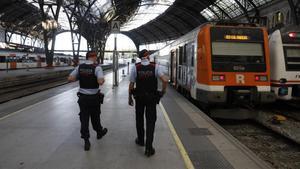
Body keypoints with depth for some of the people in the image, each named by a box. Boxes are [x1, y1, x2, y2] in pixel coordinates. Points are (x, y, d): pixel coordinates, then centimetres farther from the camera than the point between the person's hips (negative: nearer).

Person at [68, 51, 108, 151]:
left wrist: (80, 78, 9)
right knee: (95, 117, 18)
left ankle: (86, 141, 8)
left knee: (84, 118, 8)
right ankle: (99, 132, 41)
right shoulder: (97, 68, -15)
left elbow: (70, 78, -4)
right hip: (94, 98, -2)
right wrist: (103, 80, -6)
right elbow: (100, 82, -28)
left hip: (82, 97, 3)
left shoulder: (79, 67, -1)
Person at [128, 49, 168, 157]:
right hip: (152, 98, -1)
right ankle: (149, 148, 0)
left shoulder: (135, 67, -7)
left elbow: (131, 84, -7)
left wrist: (130, 97, 4)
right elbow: (165, 80, -18)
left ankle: (140, 140, 36)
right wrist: (163, 91, -1)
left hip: (139, 97, 1)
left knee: (139, 119, 20)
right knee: (150, 121, 4)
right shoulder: (155, 67, -8)